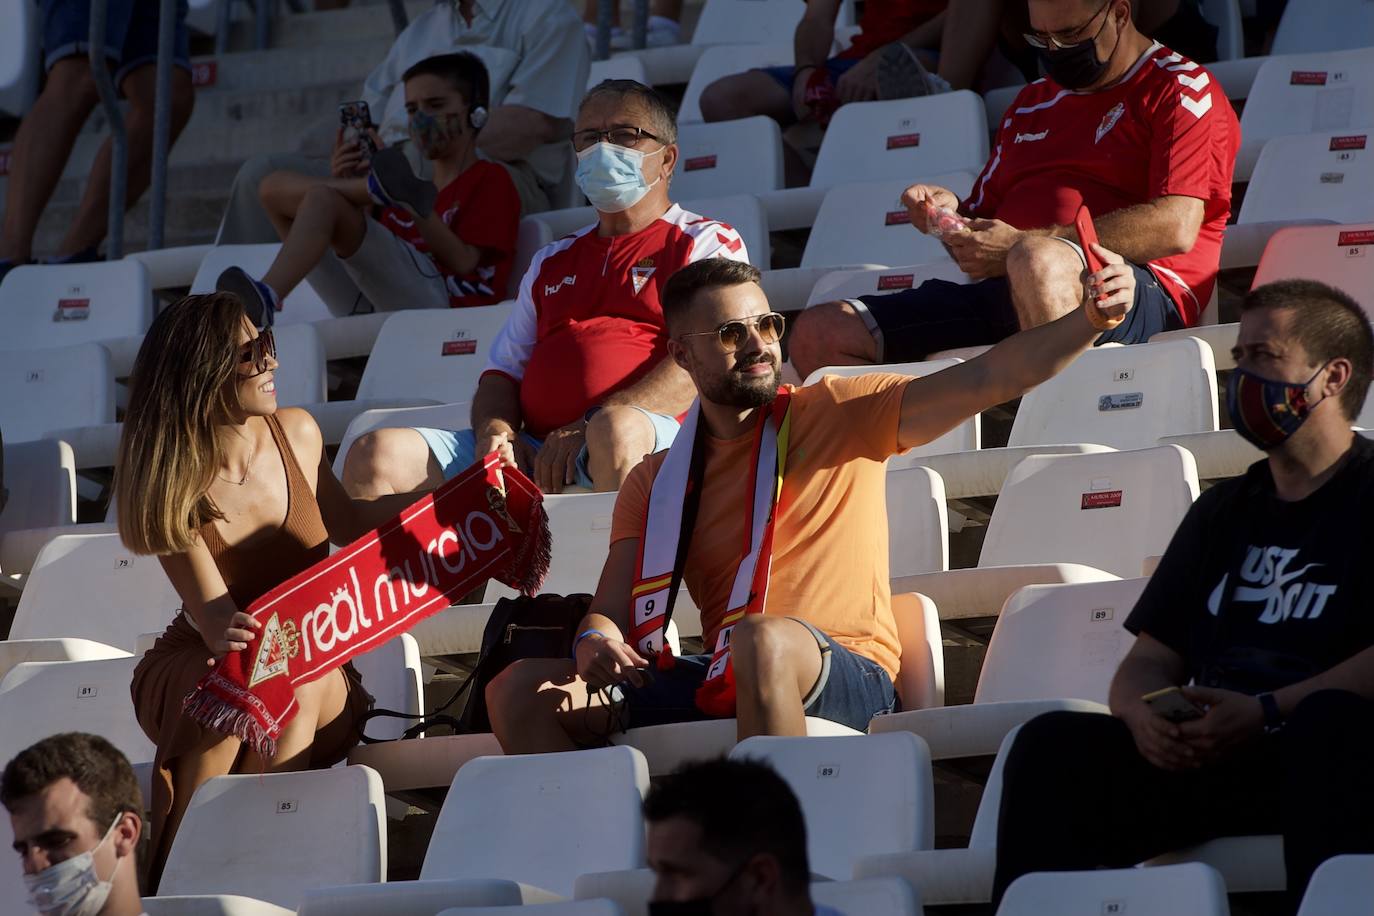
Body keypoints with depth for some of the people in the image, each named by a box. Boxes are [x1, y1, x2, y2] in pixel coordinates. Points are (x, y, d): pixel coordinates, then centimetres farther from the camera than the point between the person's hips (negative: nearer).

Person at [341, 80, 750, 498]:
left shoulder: (709, 243, 12)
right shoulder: (551, 262, 32)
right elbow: (504, 370, 27)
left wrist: (589, 428, -17)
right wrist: (494, 430, 0)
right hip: (534, 453, 6)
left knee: (617, 429, -44)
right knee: (376, 455, -16)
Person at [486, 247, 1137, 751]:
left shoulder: (840, 415, 7)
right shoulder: (657, 484, 17)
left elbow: (986, 378, -3)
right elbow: (613, 606, 10)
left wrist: (1090, 320, -19)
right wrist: (596, 641, -16)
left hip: (845, 680, -4)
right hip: (722, 686, 4)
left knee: (761, 639, -40)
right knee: (521, 691, -10)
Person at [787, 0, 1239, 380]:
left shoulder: (1177, 91, 6)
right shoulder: (1032, 104, 29)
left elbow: (1175, 229, -11)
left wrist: (1022, 245, -14)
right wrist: (952, 214, 6)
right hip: (1000, 298, 7)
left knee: (1038, 264, -42)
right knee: (817, 334, -11)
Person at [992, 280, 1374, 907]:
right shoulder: (1222, 512, 26)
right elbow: (1149, 661, 20)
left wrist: (1267, 714, -20)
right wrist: (1144, 713, -5)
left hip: (1322, 759, -6)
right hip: (1201, 755, 6)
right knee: (1051, 745, -18)